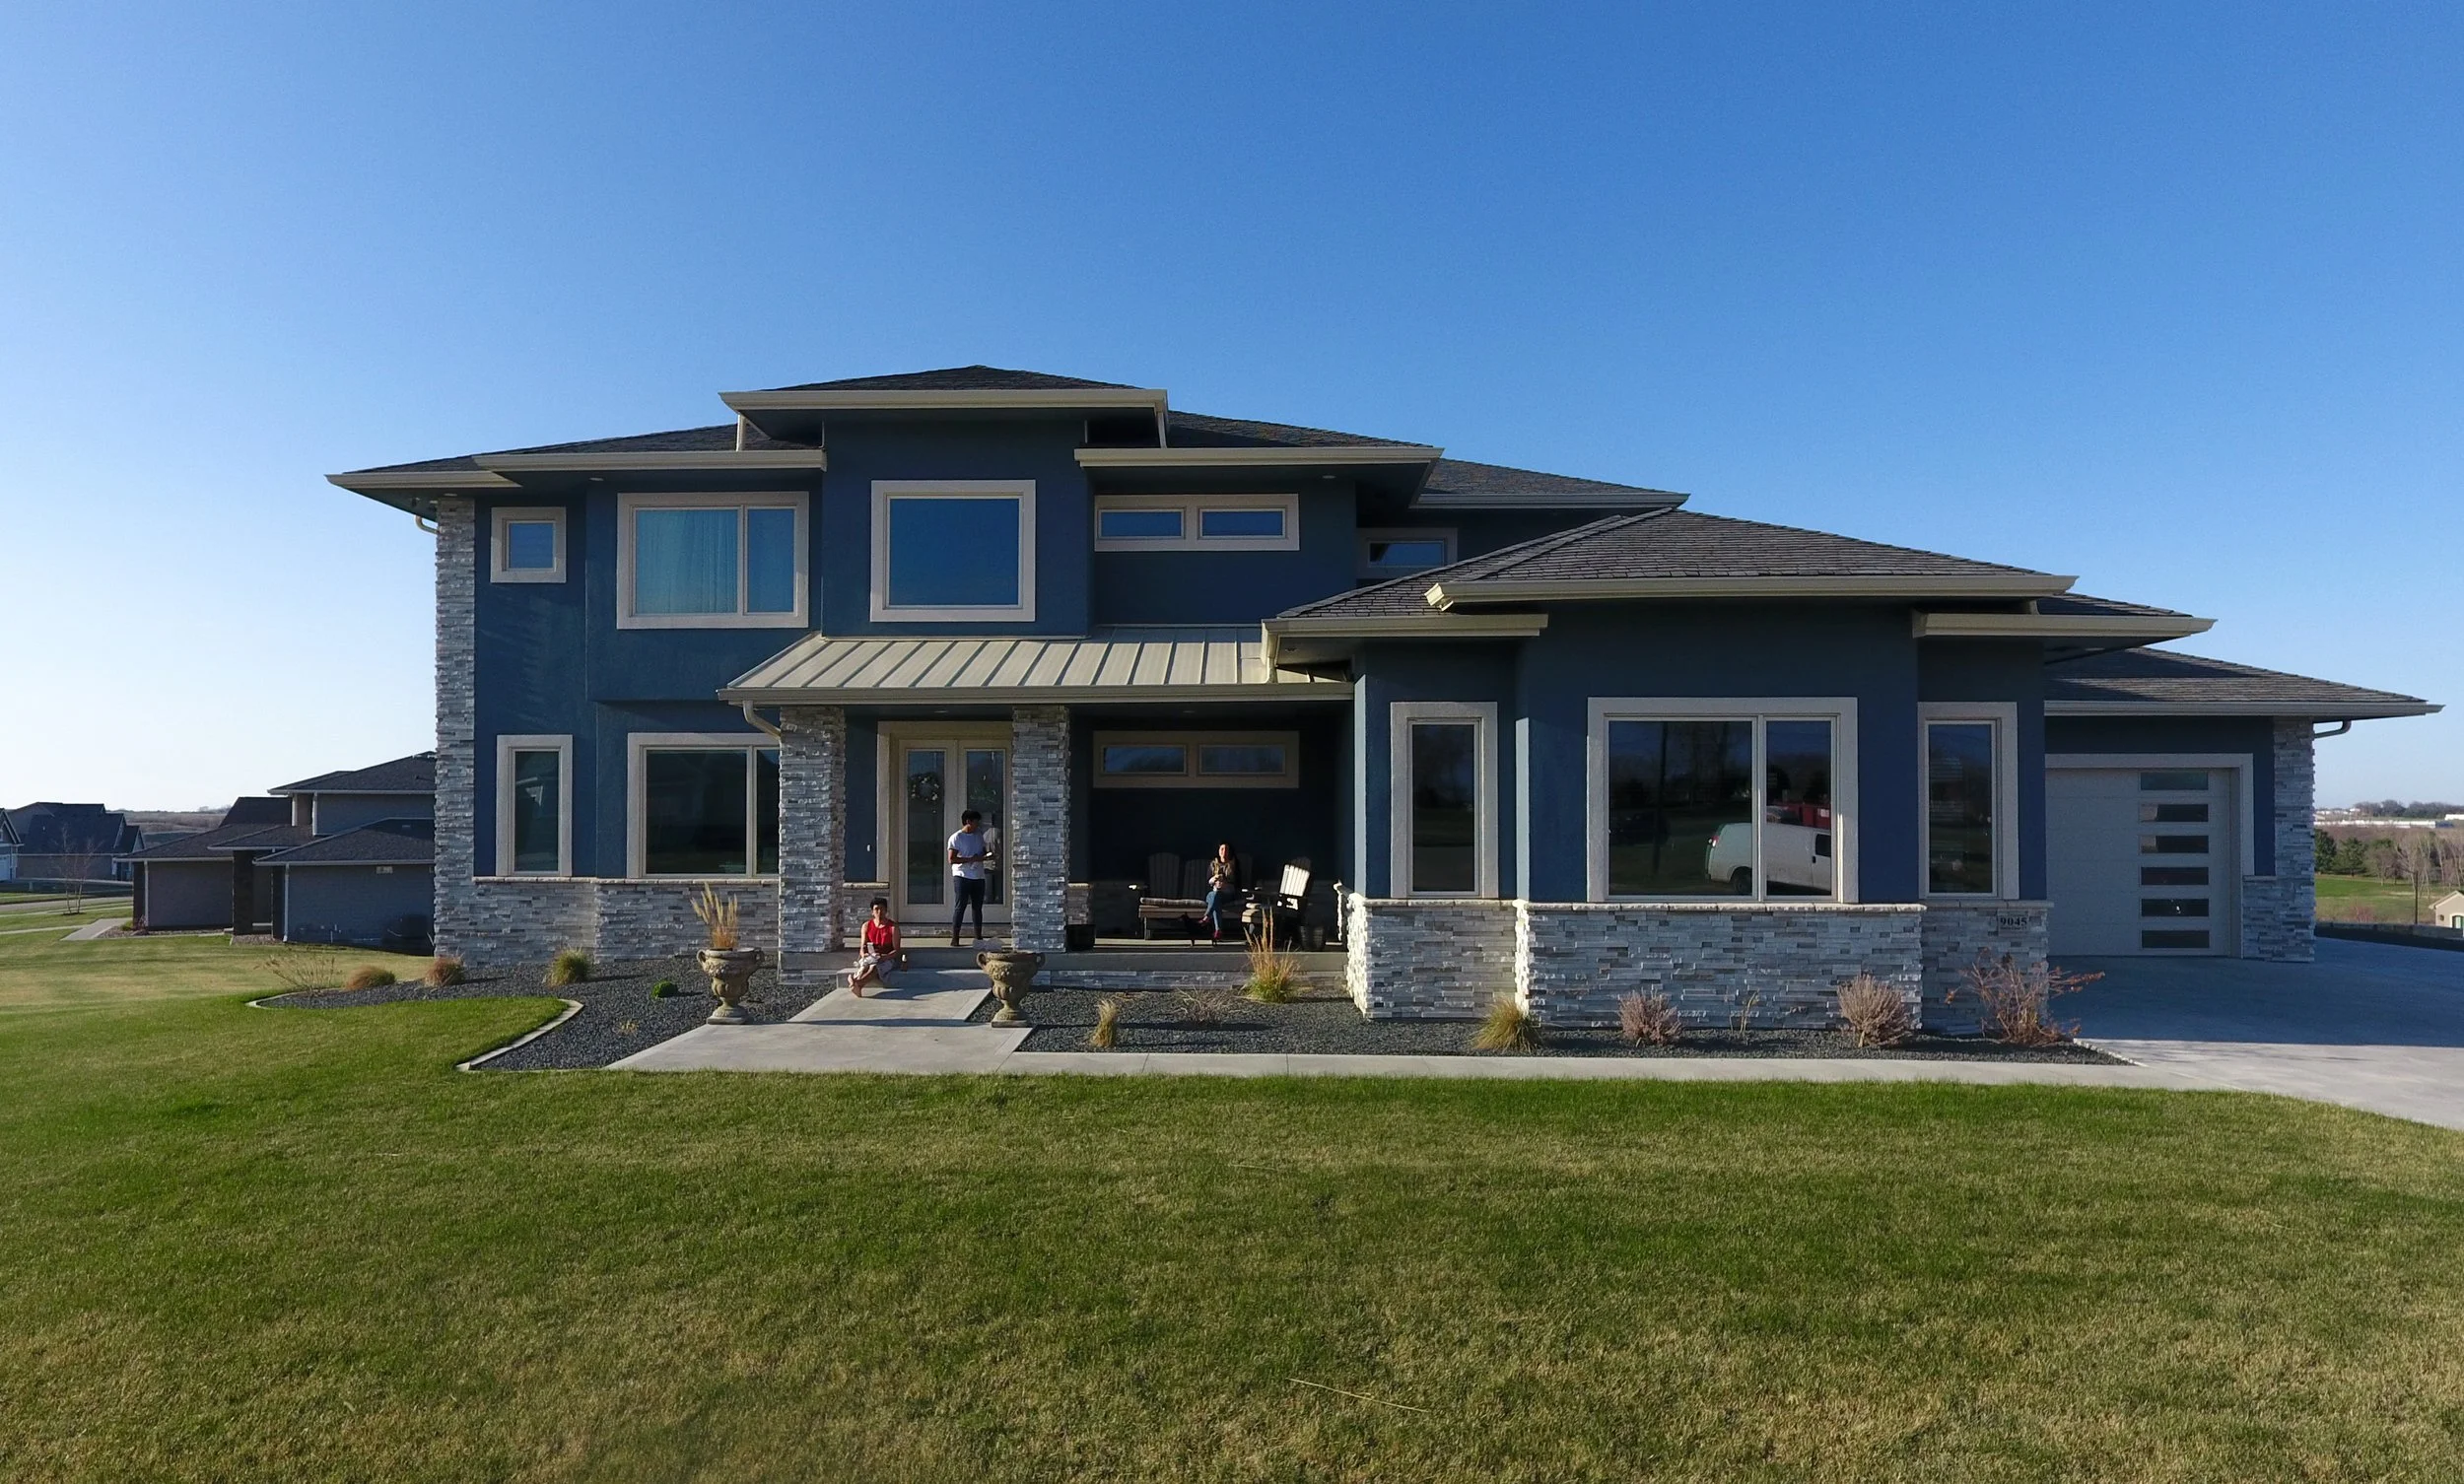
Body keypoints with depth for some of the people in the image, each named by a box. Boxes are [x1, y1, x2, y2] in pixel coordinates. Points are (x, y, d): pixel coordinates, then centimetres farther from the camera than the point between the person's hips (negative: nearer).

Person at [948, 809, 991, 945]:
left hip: (978, 877, 6)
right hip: (962, 877, -6)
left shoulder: (979, 835, 13)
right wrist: (971, 859, -20)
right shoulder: (956, 838, -7)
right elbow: (952, 859, -14)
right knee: (960, 907, -6)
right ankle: (954, 938, -3)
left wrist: (987, 853, 1)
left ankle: (979, 938, 17)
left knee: (978, 907, 10)